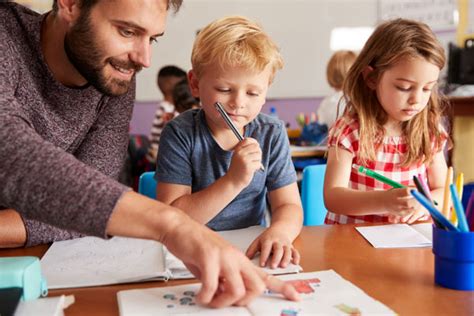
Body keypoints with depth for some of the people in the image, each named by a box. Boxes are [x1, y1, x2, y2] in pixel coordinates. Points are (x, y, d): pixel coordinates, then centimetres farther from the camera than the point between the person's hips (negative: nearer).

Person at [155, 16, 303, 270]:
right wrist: (233, 181, -24)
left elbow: (289, 205, -3)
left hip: (250, 253, 4)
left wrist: (279, 232, -27)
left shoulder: (272, 134, -1)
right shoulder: (180, 133, -9)